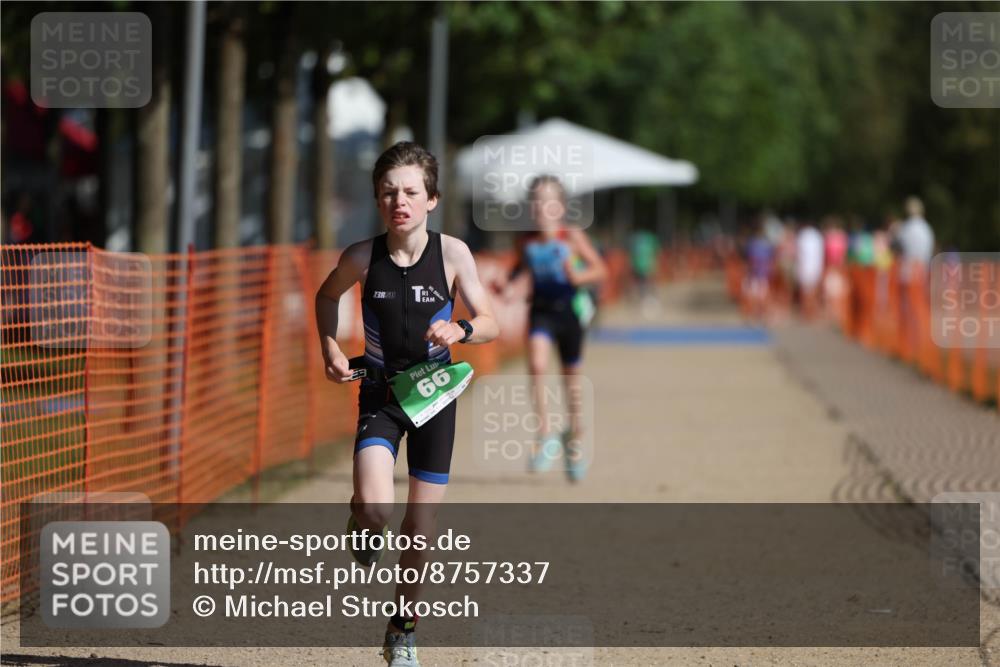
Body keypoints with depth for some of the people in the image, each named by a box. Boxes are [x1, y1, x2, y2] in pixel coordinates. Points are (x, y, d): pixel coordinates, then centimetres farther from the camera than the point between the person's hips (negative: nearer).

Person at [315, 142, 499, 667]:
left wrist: (460, 331, -27)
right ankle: (362, 527, 15)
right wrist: (330, 351, -2)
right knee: (376, 507, -24)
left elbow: (490, 324, -6)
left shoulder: (452, 253, -11)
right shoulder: (361, 257, -11)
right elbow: (326, 296, 11)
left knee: (421, 527, 7)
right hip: (379, 392, -1)